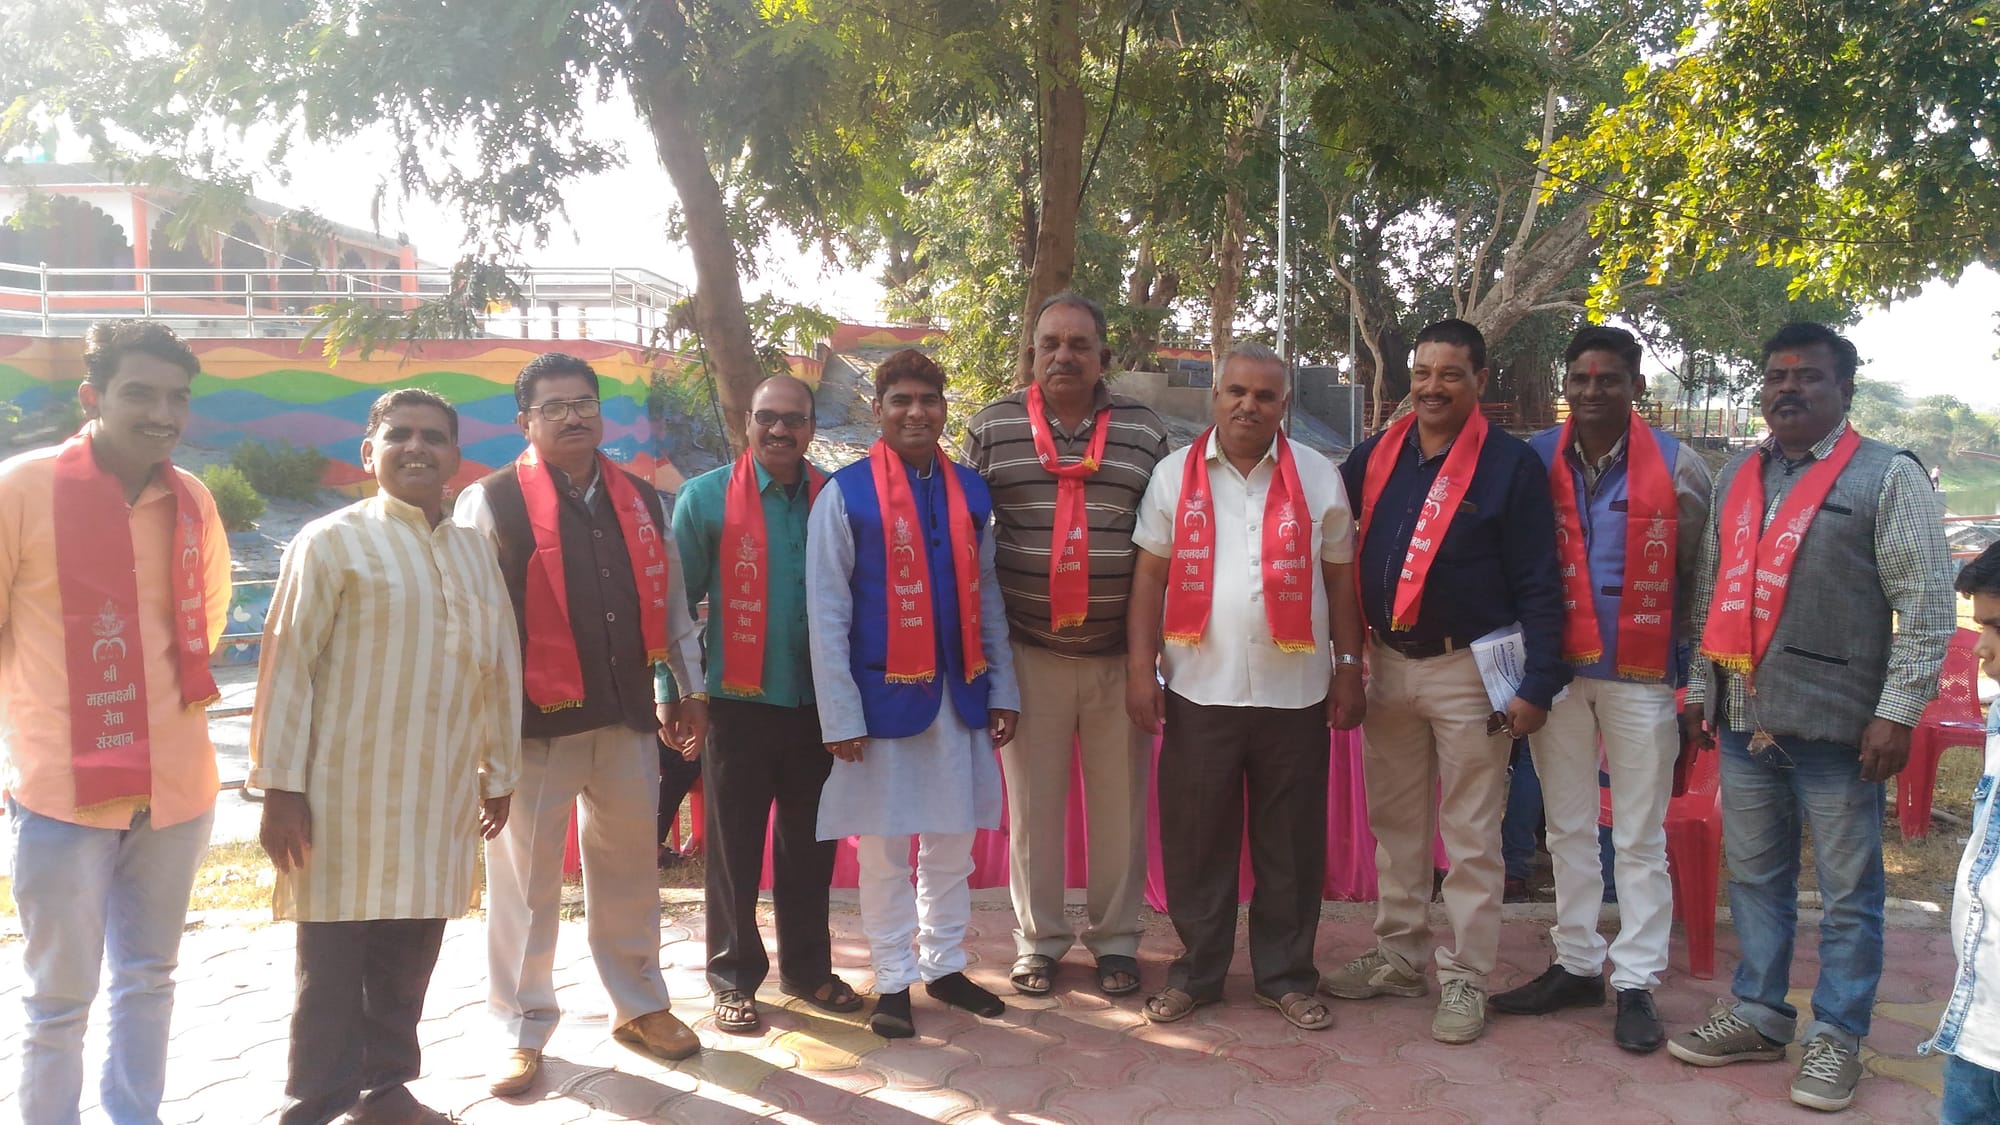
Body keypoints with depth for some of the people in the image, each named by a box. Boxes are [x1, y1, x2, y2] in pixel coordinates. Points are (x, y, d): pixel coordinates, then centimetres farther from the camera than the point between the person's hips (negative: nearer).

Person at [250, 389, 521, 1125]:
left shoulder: (474, 551, 10)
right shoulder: (332, 541, -6)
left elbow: (500, 667, 14)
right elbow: (288, 665, -8)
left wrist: (498, 773, 14)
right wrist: (281, 786, -11)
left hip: (440, 796, 5)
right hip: (348, 795, -5)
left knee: (409, 959, 13)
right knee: (332, 967, 3)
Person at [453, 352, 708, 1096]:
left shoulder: (639, 500, 10)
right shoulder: (490, 503, -5)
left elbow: (669, 604, 16)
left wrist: (689, 688, 14)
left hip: (626, 716, 4)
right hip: (534, 720, -4)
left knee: (629, 869, 16)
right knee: (526, 881, 7)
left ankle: (640, 1006, 32)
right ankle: (524, 1032, 21)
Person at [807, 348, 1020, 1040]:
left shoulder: (969, 491, 7)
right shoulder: (845, 494, -6)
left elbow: (987, 597, 11)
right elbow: (827, 614, -8)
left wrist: (1002, 690, 8)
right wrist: (841, 715, -12)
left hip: (959, 695, 4)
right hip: (884, 695, -4)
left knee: (953, 840, 13)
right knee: (884, 846, 6)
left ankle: (944, 964, 29)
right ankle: (893, 982, 20)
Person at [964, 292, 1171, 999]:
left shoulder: (1145, 430, 6)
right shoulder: (992, 428, 4)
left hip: (1120, 653, 1)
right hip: (1029, 651, 0)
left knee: (1120, 801, 7)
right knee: (1032, 801, 7)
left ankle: (1115, 938, 23)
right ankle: (1037, 940, 22)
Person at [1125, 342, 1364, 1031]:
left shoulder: (1319, 477, 4)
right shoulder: (1174, 475, 3)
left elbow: (1340, 579, 8)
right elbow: (1150, 577, 3)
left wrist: (1348, 670, 4)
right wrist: (1141, 670, -3)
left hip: (1295, 692, 0)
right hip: (1200, 690, 0)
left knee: (1291, 845, 9)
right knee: (1195, 841, 8)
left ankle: (1287, 976, 24)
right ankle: (1196, 972, 23)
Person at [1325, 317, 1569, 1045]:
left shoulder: (1511, 465, -7)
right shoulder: (1375, 457, 5)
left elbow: (1538, 586, -8)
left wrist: (1537, 684, -12)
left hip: (1468, 670, -5)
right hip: (1387, 664, 5)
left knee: (1471, 838, 2)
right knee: (1394, 823, 14)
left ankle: (1465, 980, 13)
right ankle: (1399, 955, 27)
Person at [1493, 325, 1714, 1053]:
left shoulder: (1678, 467, -4)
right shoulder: (1534, 461, 0)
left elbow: (1700, 575, 3)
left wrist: (1700, 673, 2)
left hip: (1641, 675, -2)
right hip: (1555, 670, 2)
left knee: (1640, 838, 5)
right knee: (1567, 828, 13)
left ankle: (1636, 983, 15)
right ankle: (1576, 965, 25)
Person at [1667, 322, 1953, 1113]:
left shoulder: (1887, 476, -4)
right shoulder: (1736, 477, 13)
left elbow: (1926, 604, -8)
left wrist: (1897, 711, -13)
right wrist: (1700, 691, 15)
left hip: (1835, 722, -5)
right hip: (1743, 718, 5)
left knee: (1847, 892, 6)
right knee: (1753, 878, 15)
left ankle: (1836, 1039, 18)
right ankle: (1758, 1016, 28)